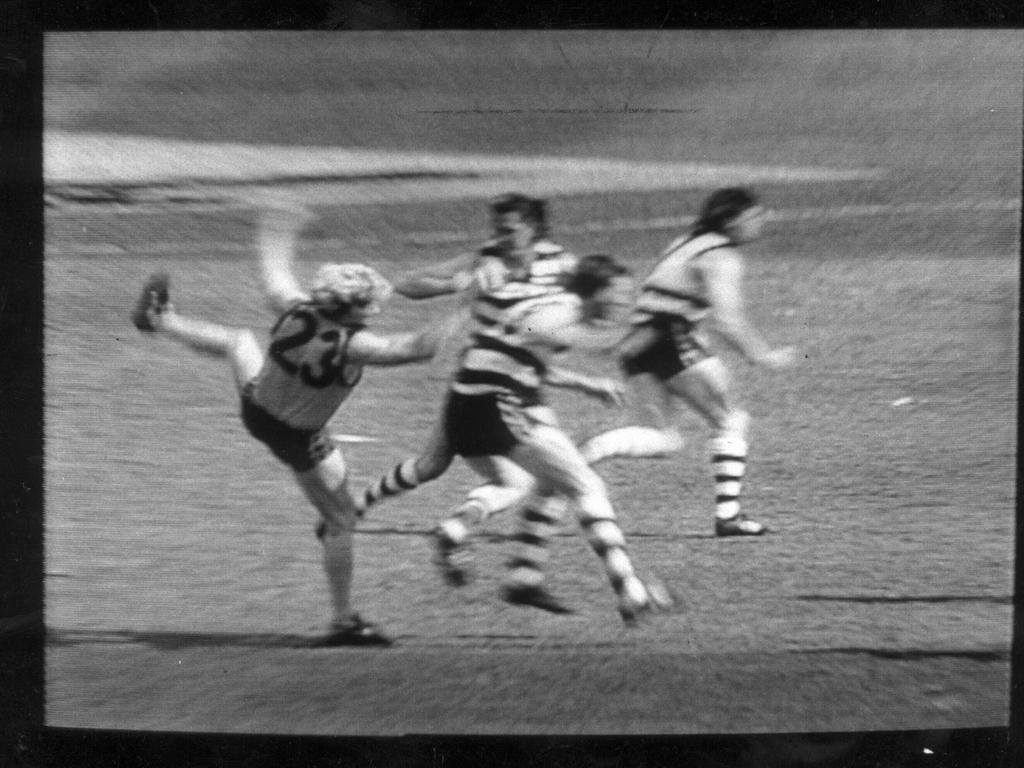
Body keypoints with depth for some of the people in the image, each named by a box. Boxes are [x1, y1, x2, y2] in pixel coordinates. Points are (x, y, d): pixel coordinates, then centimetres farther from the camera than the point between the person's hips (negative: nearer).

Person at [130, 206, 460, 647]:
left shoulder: (296, 311, -19)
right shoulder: (352, 346, -33)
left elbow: (273, 275, 1)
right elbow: (414, 349, -30)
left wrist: (276, 234, 19)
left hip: (253, 408, 5)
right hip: (296, 441, -5)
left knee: (238, 340, 33)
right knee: (340, 522, 8)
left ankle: (159, 318, 57)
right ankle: (344, 622, 13)